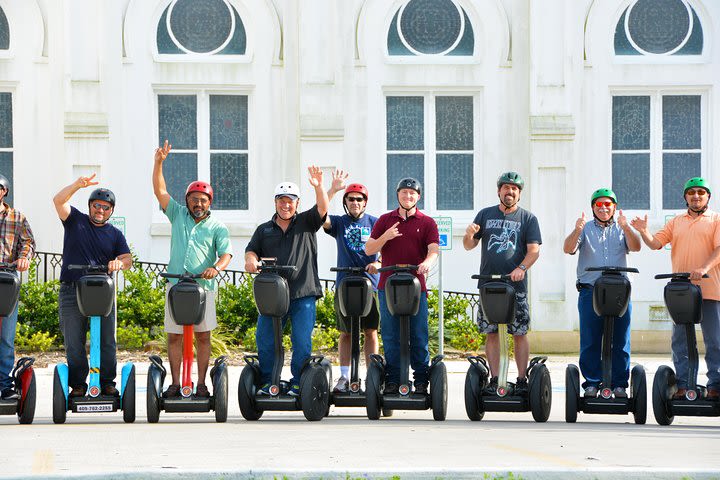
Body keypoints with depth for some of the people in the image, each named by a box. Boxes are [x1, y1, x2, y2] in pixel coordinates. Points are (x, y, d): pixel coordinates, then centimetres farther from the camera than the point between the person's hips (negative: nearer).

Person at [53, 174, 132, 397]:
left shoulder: (115, 234, 16)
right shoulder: (75, 220, 11)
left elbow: (127, 259, 5)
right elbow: (58, 201, -5)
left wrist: (119, 263, -19)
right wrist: (77, 185, -20)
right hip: (71, 292, -2)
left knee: (107, 341, -1)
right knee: (74, 342, -1)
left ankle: (107, 382, 7)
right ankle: (78, 385, 6)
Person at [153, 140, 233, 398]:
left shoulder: (217, 227, 7)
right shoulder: (178, 215, 12)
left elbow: (226, 254, -4)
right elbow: (160, 191, 4)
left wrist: (216, 268, -26)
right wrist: (158, 163, -7)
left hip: (203, 287, -2)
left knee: (203, 336, 0)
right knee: (174, 336, 1)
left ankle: (201, 384, 5)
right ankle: (175, 383, 7)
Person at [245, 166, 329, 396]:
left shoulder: (306, 223, 12)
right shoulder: (264, 230, 19)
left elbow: (322, 208, -4)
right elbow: (251, 250, 10)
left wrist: (318, 187, -22)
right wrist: (251, 260, -14)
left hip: (303, 293, -2)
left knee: (302, 341, -6)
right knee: (264, 340, -3)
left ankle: (297, 383, 3)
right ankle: (268, 382, 7)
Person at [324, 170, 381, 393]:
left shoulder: (374, 222, 7)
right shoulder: (339, 222, 6)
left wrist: (379, 263, -16)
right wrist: (333, 189, -18)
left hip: (370, 283, 0)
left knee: (370, 332, 2)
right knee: (345, 332, 5)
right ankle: (344, 377, 9)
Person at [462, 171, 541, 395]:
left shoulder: (528, 218, 7)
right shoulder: (485, 215, 13)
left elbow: (534, 250, -1)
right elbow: (469, 246, 13)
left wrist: (521, 268, -18)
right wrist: (469, 235, -10)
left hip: (516, 285, -2)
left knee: (519, 333, -3)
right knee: (491, 333, 2)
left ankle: (522, 380, 2)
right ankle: (494, 380, 7)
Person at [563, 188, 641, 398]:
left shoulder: (622, 229, 13)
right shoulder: (585, 229, 12)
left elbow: (635, 247, -5)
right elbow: (568, 249, -4)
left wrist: (626, 228, -24)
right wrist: (577, 230, -23)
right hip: (590, 292, 0)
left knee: (620, 341, 0)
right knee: (590, 341, -2)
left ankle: (619, 384, 6)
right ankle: (591, 383, 4)